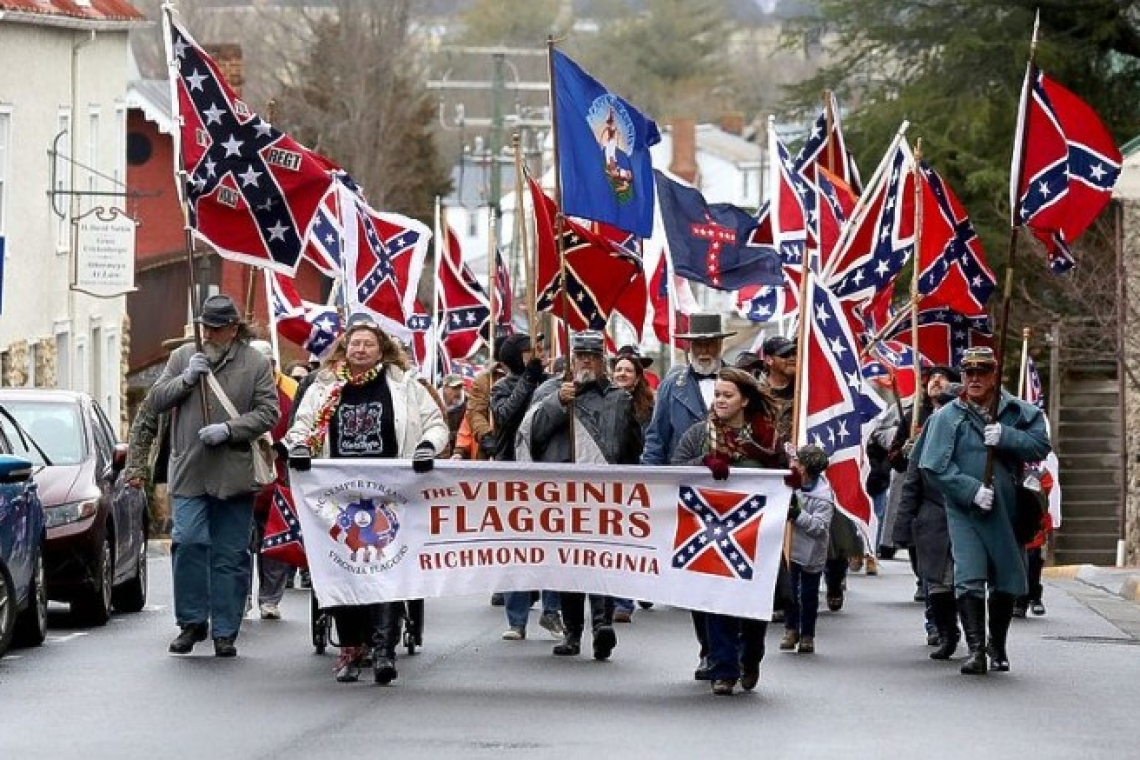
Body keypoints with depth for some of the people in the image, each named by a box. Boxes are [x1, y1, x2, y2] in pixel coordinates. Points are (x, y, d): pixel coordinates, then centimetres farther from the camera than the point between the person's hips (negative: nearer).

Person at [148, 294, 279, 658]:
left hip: (235, 475, -1)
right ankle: (192, 621, 3)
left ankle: (225, 631, 10)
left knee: (230, 555, 3)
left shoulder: (256, 364, 4)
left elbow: (267, 413, -1)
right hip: (189, 472, 1)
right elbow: (156, 401, 8)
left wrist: (229, 429, -15)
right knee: (188, 542, -11)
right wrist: (187, 378, -7)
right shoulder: (183, 357, 10)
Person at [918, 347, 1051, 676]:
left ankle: (998, 647, 30)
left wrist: (1006, 437, -21)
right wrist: (972, 490, -17)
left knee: (1007, 581, 11)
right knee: (969, 579, -15)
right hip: (964, 513, -2)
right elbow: (934, 466, -8)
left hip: (1008, 511, 2)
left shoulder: (1019, 413, 4)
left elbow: (1040, 447, -7)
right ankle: (976, 649, -14)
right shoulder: (947, 417, -2)